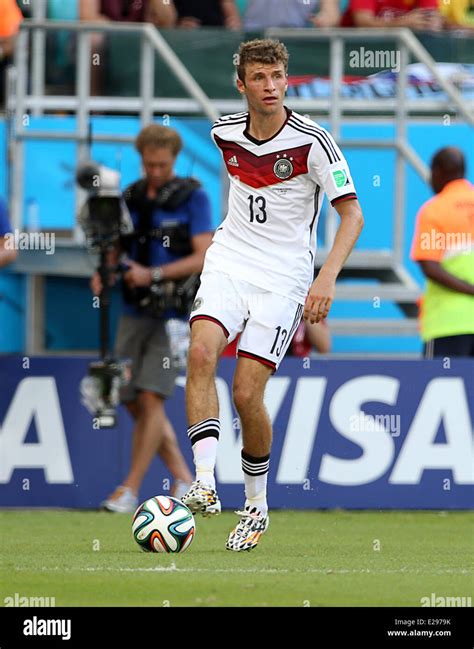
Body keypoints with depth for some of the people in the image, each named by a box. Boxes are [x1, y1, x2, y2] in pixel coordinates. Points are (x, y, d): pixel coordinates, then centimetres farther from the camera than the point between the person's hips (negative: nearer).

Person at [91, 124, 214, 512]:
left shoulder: (193, 197, -4)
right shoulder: (130, 198, 11)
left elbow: (204, 257, -11)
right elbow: (117, 249, 17)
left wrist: (153, 275, -19)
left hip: (173, 310, -6)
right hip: (135, 312, 6)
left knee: (150, 399, -12)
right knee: (135, 403, 4)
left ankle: (130, 489, -9)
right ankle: (184, 478, 15)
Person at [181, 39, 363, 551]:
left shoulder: (313, 141, -12)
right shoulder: (224, 133, 4)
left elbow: (352, 214, -12)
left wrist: (327, 277, -25)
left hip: (283, 274, -4)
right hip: (230, 260, 4)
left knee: (247, 394, -10)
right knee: (201, 352, -24)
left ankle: (257, 505, 13)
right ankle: (204, 484, -29)